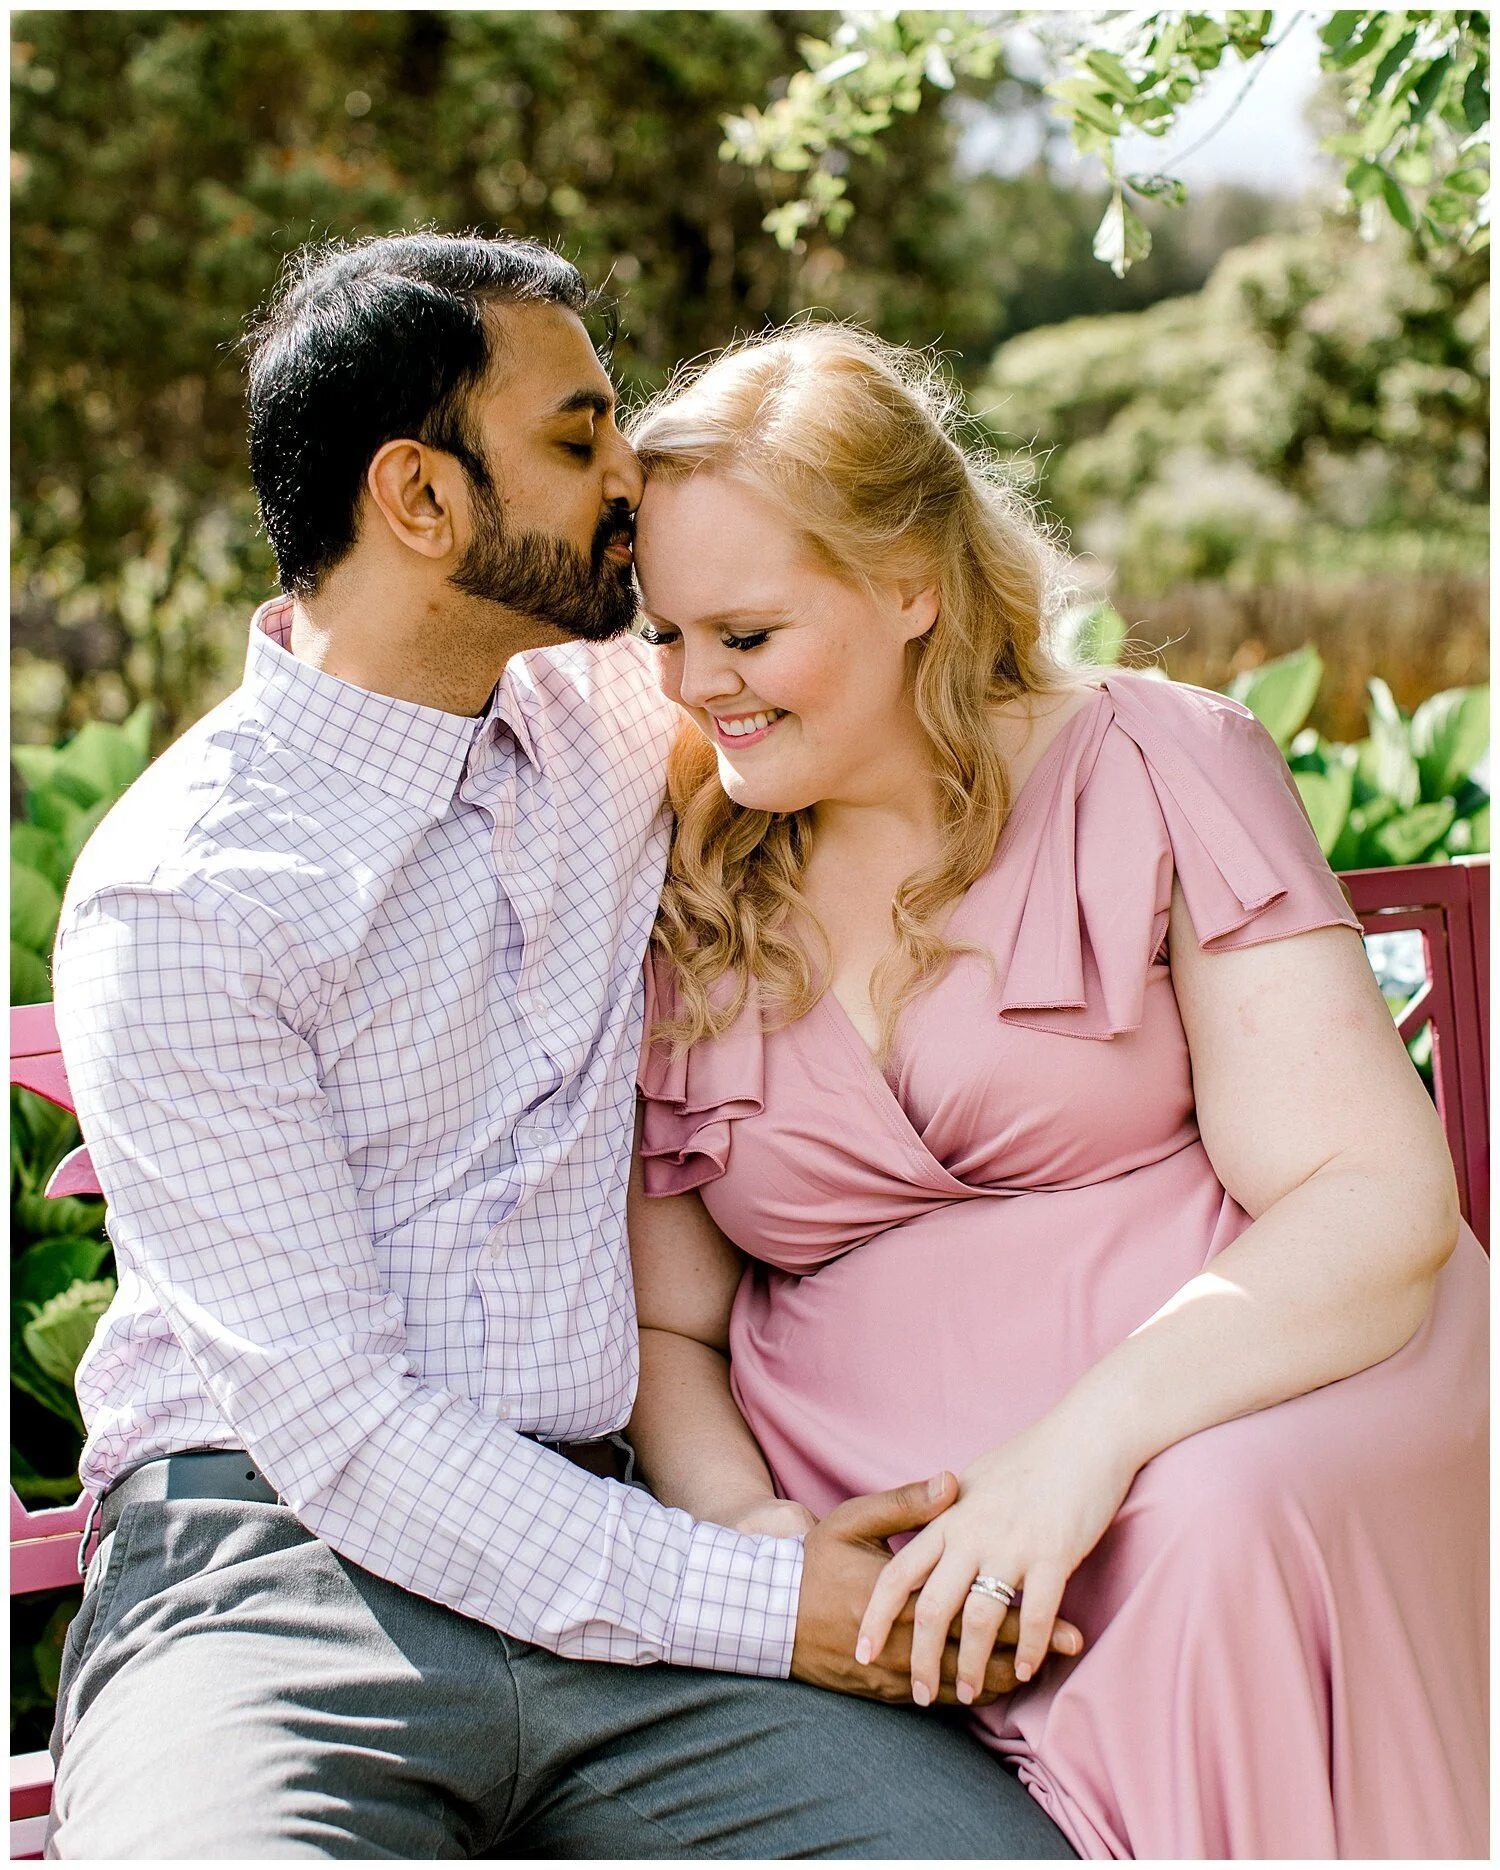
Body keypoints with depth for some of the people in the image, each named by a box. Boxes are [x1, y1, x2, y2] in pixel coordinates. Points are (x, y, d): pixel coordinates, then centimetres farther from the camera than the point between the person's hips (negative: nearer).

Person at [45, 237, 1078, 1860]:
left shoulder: (605, 717, 9)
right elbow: (332, 1422, -13)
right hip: (278, 1573, -4)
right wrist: (764, 1603, -19)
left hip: (602, 1551, 5)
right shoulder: (175, 899, -10)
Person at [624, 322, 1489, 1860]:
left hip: (1247, 1394, 0)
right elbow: (662, 1325, 14)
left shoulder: (1151, 769, 1)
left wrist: (1088, 1440, -24)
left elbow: (1376, 1204, -8)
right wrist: (737, 1518, -9)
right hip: (896, 1547, 1)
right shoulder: (670, 909, 11)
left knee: (1228, 1520, -35)